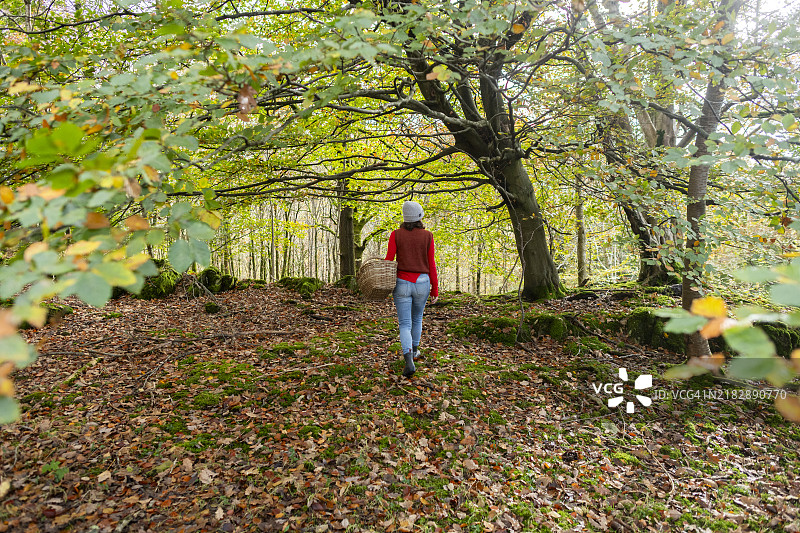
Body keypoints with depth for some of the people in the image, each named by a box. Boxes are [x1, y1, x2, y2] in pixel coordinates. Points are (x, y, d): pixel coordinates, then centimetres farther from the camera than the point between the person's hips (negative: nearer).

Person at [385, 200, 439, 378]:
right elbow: (431, 265, -3)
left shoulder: (396, 234, -3)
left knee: (405, 324, 1)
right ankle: (414, 350, 43)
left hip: (402, 283, -1)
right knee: (417, 318, 25)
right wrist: (435, 289, 3)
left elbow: (388, 260, -9)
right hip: (422, 283, 1)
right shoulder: (427, 236, -3)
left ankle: (409, 360, -19)